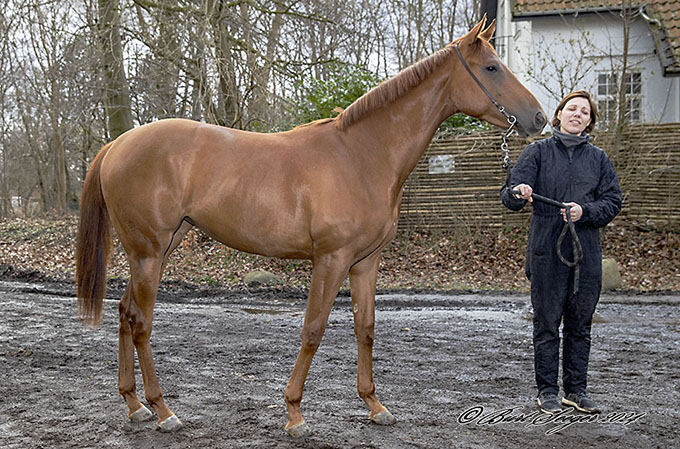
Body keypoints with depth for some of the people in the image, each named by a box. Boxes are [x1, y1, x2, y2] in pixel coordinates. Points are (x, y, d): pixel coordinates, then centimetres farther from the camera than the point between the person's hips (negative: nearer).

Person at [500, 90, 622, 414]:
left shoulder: (598, 158, 10)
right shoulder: (538, 151, 2)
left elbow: (613, 202, 6)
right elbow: (509, 196, -7)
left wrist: (585, 211, -13)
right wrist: (518, 193, -31)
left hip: (586, 253, 3)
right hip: (547, 252, -3)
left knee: (580, 324, 10)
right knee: (547, 324, 4)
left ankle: (576, 389, 22)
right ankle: (547, 391, 15)